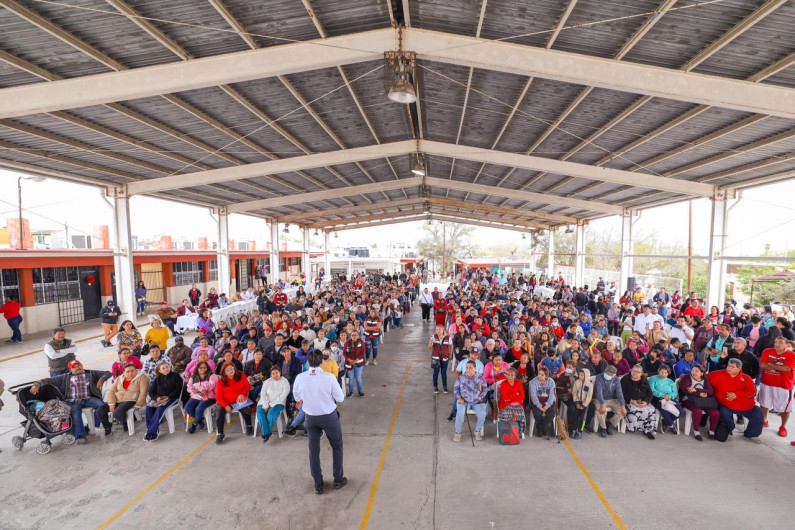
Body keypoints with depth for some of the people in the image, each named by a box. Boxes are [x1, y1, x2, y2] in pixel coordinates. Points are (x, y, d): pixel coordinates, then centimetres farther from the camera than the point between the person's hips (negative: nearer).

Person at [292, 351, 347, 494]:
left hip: (310, 417, 2)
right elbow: (340, 398, -14)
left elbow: (297, 398, 2)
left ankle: (318, 485, 31)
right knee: (337, 446, 21)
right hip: (329, 416, -2)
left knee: (313, 450, 19)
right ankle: (338, 480, 31)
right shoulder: (329, 377, -24)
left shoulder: (300, 378, -15)